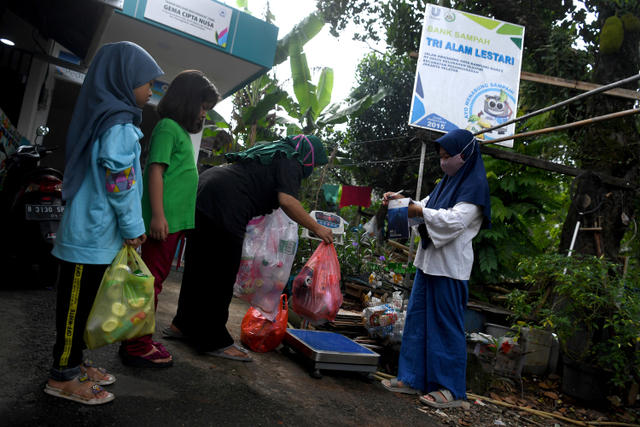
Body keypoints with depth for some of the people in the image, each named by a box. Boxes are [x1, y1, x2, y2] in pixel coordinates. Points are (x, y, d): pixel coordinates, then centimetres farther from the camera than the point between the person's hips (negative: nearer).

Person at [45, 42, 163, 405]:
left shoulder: (103, 119, 14)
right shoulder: (119, 127, -17)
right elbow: (120, 184, -21)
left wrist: (129, 227, 19)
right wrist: (134, 229, -10)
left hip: (92, 233, 9)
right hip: (94, 236, -9)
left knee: (80, 302, 17)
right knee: (76, 303, 2)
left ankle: (72, 361, 30)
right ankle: (63, 377, 15)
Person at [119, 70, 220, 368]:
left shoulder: (181, 131, 20)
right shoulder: (168, 127, -8)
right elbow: (156, 170, -16)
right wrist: (158, 214, -21)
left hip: (175, 220, 10)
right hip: (165, 219, -10)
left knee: (155, 279, 15)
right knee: (151, 280, -4)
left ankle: (139, 340, 26)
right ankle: (137, 347, 5)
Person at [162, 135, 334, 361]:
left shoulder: (271, 151, 26)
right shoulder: (291, 162, -1)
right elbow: (287, 201, -15)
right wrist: (317, 229, -8)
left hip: (202, 194, 10)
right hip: (224, 206, -10)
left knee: (199, 268, 17)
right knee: (220, 275, -2)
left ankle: (183, 324, 29)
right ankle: (215, 341, 7)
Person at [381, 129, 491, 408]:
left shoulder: (475, 184, -7)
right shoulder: (448, 181, 18)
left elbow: (456, 220, -19)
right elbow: (427, 206, 22)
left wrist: (419, 211, -21)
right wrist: (401, 200, 7)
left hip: (450, 265, -8)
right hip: (429, 259, 9)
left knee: (446, 324, -2)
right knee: (416, 317, 10)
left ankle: (451, 389, 10)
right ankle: (412, 379, 20)